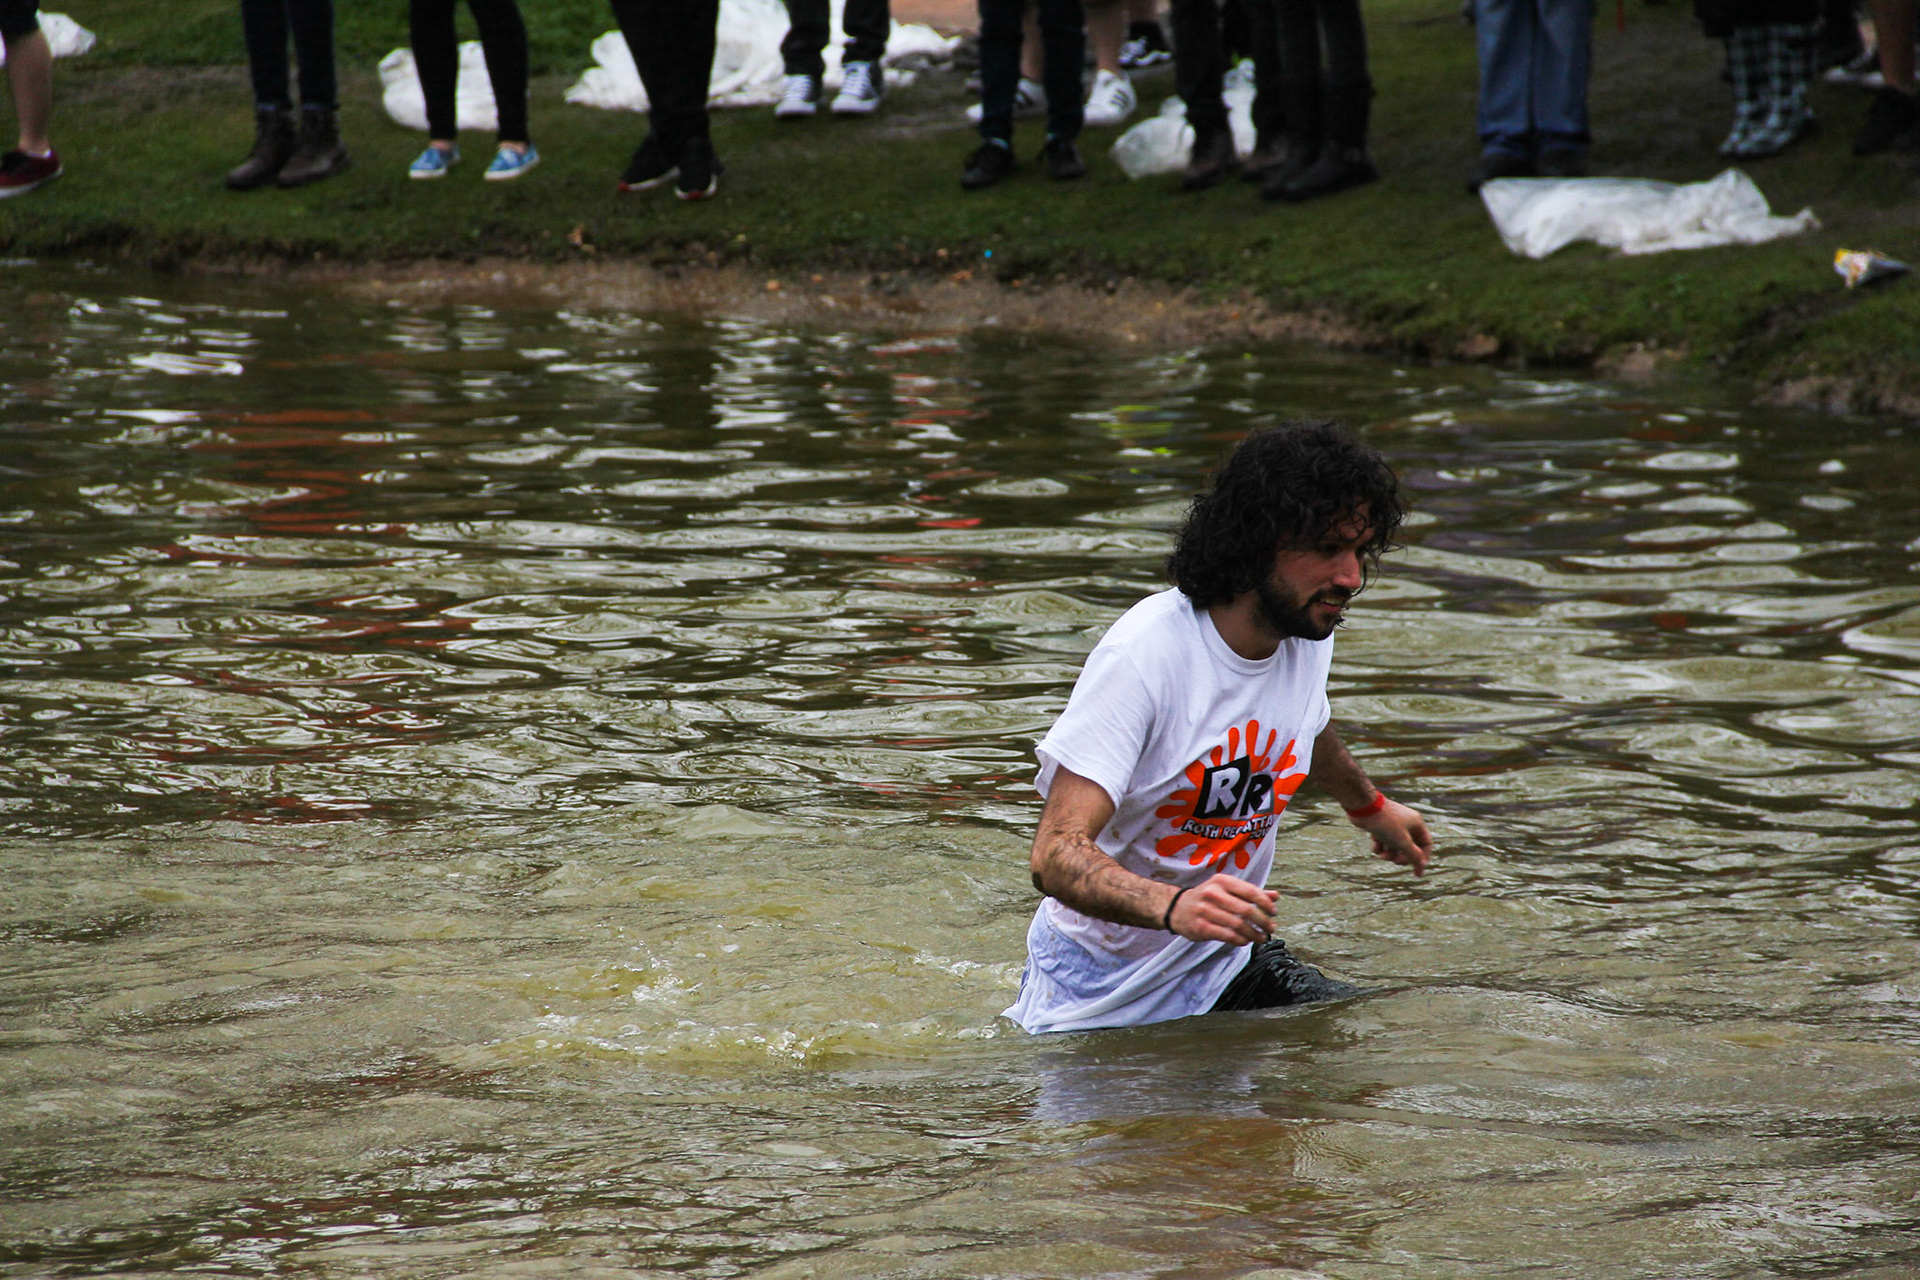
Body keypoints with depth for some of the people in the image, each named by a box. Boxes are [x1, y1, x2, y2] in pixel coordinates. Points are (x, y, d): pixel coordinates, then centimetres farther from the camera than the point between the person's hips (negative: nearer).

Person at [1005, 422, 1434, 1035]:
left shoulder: (1308, 636, -7)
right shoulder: (1144, 655, -29)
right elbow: (1057, 855, -37)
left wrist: (1370, 806, 39)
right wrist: (1174, 907, -54)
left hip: (1227, 962, 6)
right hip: (1104, 981, -6)